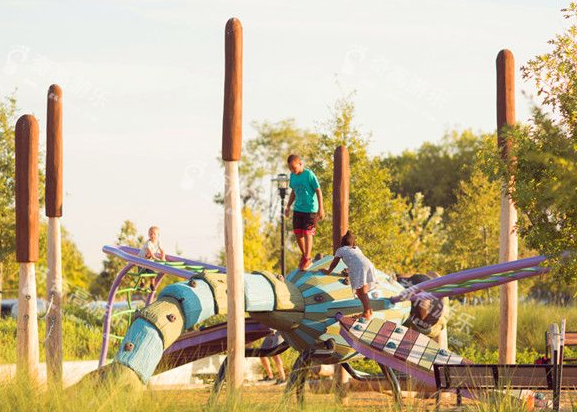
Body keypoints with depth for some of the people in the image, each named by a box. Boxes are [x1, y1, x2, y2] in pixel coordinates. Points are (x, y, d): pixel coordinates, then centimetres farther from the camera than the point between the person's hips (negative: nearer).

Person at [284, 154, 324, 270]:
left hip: (310, 209, -6)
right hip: (298, 209, 6)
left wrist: (321, 209, -13)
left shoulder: (309, 175, -14)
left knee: (307, 234, -5)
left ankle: (307, 259, 6)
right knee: (297, 234, 7)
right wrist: (288, 207, 15)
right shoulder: (293, 176, 4)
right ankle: (304, 255, 25)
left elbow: (318, 191, -11)